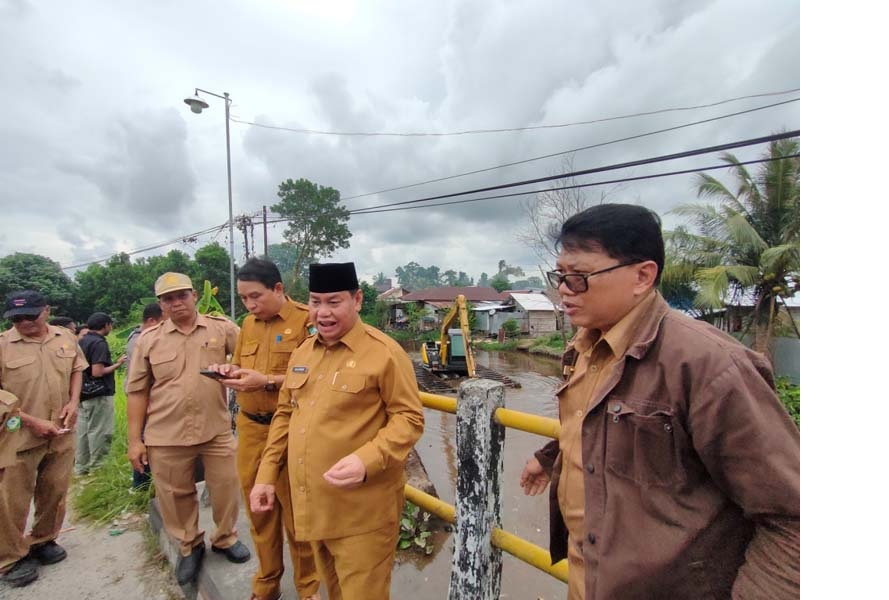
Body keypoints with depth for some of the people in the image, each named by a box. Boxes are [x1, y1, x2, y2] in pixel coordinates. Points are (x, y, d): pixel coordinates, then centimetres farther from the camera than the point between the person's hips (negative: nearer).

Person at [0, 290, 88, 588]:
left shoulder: (66, 338, 0)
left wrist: (73, 402, -1)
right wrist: (31, 421, -15)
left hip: (61, 433, 4)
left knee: (55, 492, 16)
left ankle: (43, 541, 36)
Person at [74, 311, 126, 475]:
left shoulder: (82, 341, 10)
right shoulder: (99, 343, -17)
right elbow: (97, 372, -23)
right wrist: (117, 364, -12)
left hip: (84, 394, 9)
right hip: (99, 395, -9)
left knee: (83, 431, 15)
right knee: (100, 432, 0)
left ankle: (80, 467, 24)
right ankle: (96, 468, 7)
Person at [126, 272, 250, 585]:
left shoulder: (222, 328, -4)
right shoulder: (148, 339, -1)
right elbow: (137, 392, 3)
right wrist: (134, 439, 2)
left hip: (217, 429, 0)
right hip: (166, 435, 1)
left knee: (226, 487, 11)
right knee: (175, 495, 15)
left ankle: (225, 538, 38)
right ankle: (189, 546, 40)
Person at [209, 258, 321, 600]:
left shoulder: (307, 320, -12)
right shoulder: (248, 324, 11)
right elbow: (240, 367, 19)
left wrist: (267, 381, -19)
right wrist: (230, 372, -2)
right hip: (250, 428, 6)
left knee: (295, 511, 8)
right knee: (258, 508, 18)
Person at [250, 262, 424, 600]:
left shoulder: (385, 352, -15)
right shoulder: (302, 352, 7)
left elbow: (410, 418, -15)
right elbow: (285, 414, 13)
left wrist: (367, 461, -28)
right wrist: (267, 475, 9)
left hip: (362, 513, -6)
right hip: (311, 506, 7)